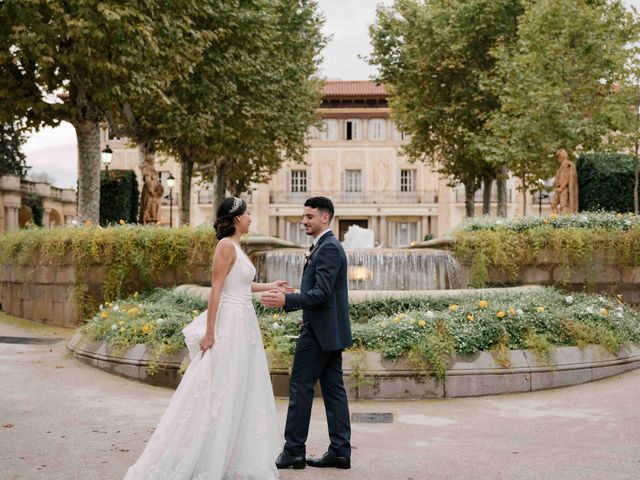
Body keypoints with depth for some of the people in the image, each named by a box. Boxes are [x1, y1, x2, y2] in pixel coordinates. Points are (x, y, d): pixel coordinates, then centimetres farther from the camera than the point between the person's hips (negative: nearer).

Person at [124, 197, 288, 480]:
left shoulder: (236, 247, 14)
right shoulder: (226, 246, -13)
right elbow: (217, 289, -17)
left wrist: (268, 286, 34)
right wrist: (209, 333, -20)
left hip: (243, 325, 10)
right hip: (229, 324, -10)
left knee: (240, 394, 12)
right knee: (217, 392, -6)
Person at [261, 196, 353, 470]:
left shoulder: (328, 248, -15)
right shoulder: (326, 246, 17)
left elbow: (321, 293, -23)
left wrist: (286, 300, -31)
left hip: (320, 331, -10)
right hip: (331, 331, 10)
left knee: (300, 387, -4)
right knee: (333, 389, 9)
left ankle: (294, 451, 2)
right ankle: (340, 451, 12)